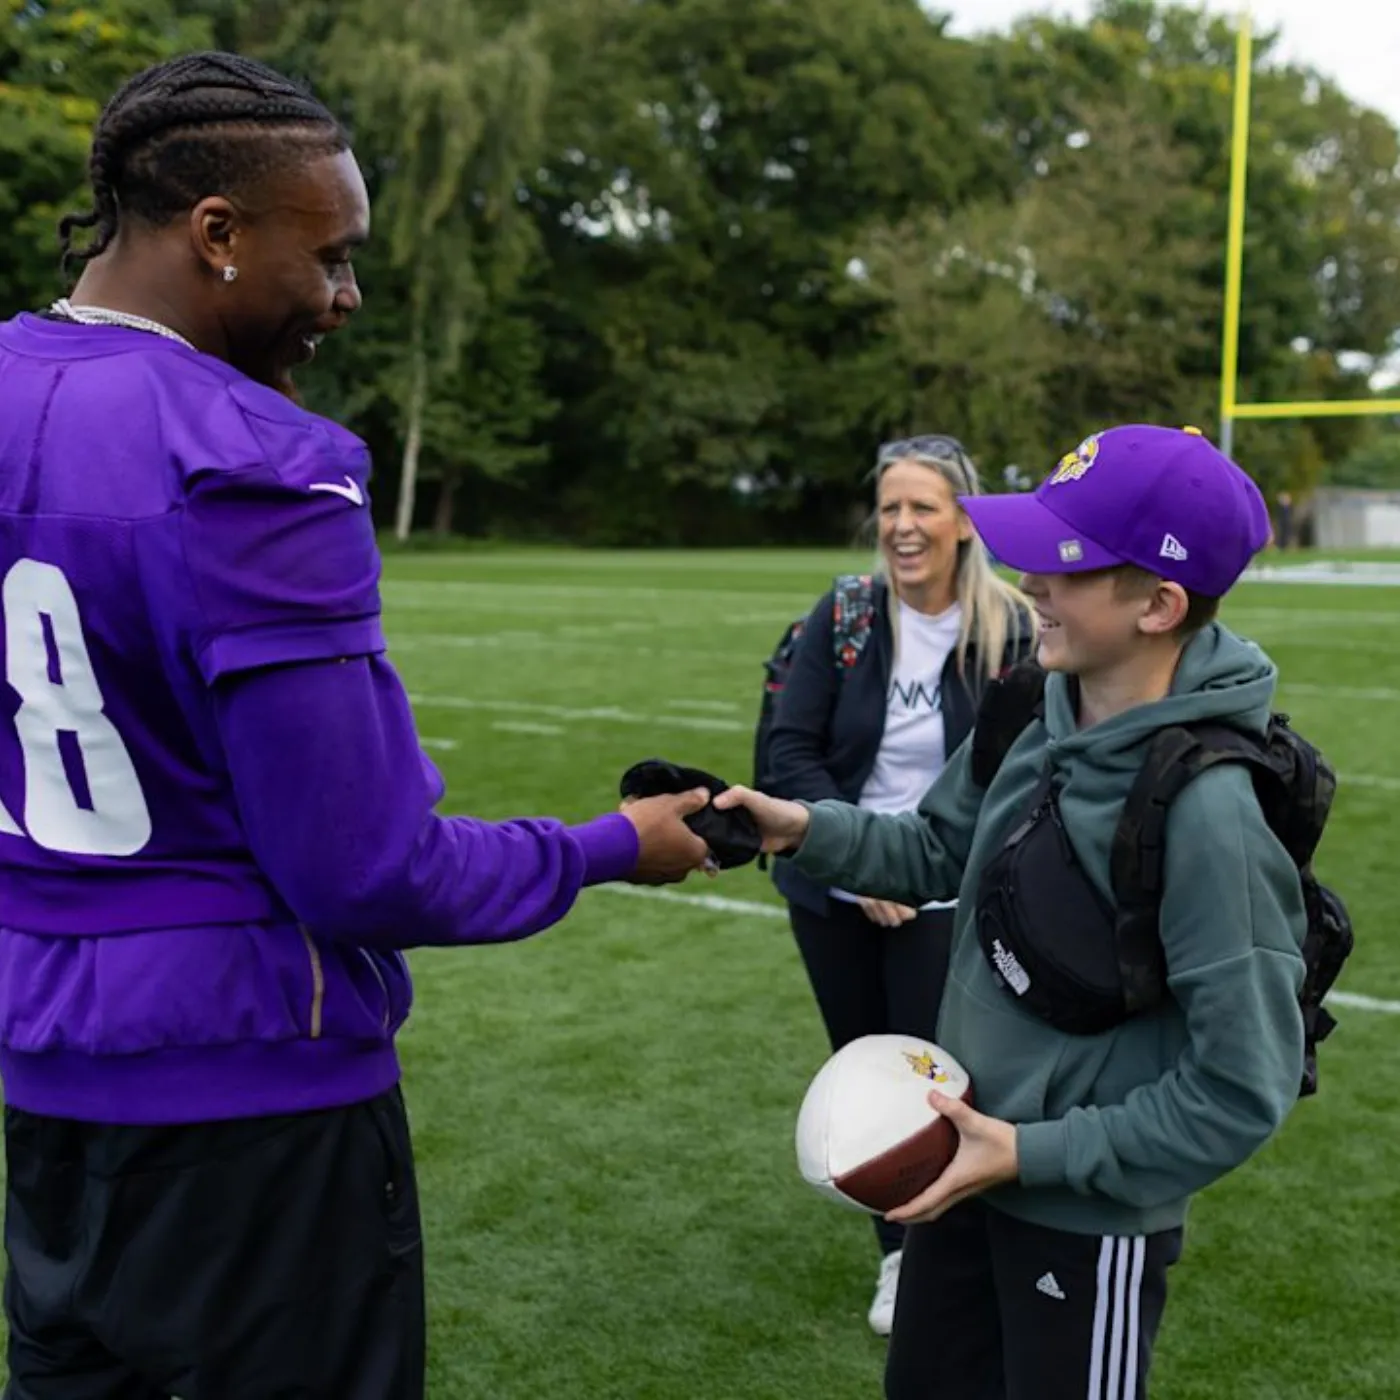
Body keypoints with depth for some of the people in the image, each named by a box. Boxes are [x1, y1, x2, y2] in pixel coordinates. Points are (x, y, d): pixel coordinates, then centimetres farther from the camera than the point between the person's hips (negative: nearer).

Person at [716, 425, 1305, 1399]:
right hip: (968, 1162, 7)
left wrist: (1037, 1155, -22)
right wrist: (808, 829, -9)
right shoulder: (1038, 720, -8)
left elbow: (1245, 1088, -25)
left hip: (1087, 1219, -7)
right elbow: (942, 851, 8)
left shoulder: (1207, 814, -30)